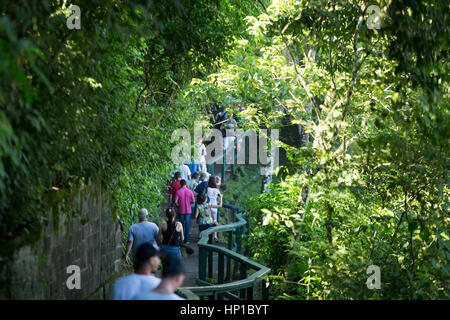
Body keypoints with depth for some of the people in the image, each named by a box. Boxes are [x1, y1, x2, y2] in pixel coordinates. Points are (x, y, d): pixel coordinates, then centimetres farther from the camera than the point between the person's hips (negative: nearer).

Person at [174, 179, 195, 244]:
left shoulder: (178, 192, -8)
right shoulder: (190, 191, -4)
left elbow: (175, 201, -14)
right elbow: (193, 201, -4)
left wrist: (178, 205, 5)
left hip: (181, 210, 0)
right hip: (188, 210, 1)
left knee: (181, 225, 11)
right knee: (187, 225, 4)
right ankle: (186, 239, 3)